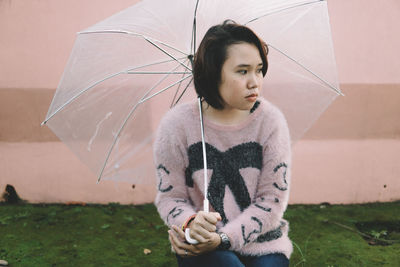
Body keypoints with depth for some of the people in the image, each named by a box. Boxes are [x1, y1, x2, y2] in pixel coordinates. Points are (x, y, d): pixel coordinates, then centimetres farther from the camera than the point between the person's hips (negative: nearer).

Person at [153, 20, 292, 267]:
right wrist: (190, 222, -23)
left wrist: (222, 238, -15)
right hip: (199, 246, -2)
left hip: (261, 242, 2)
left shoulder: (270, 120, -7)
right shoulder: (176, 125, -8)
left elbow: (273, 199, -5)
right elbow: (170, 197, -1)